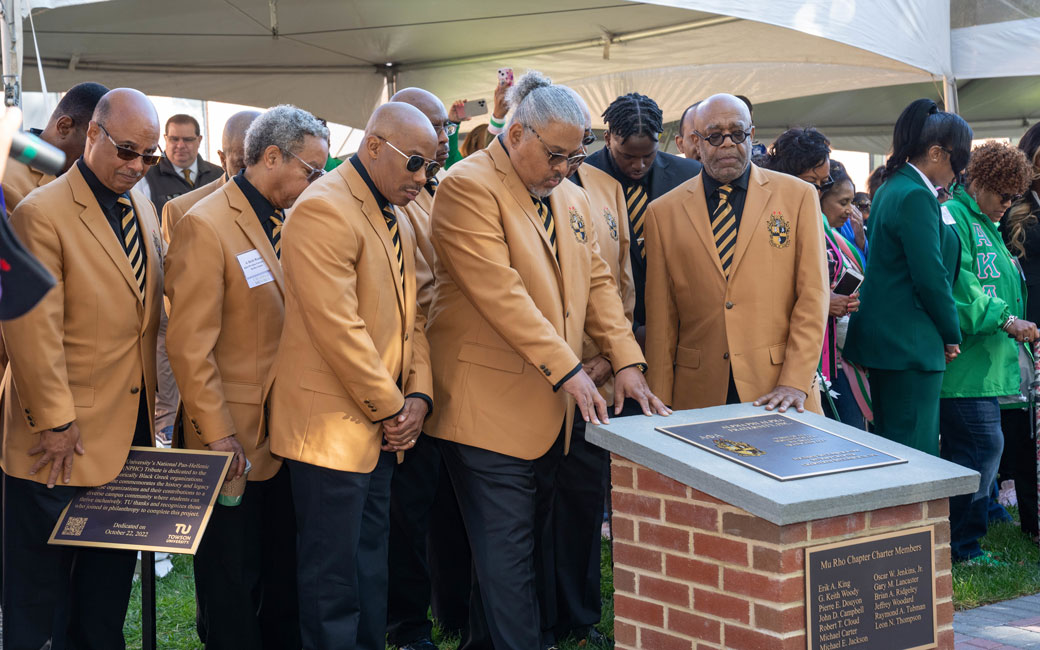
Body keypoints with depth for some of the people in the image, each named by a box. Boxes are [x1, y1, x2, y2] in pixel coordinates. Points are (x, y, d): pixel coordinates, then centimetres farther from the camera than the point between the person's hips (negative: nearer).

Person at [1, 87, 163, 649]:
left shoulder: (143, 209, 11)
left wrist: (149, 402, 13)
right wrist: (55, 422, -16)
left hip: (131, 427, 7)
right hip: (66, 438, -7)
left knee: (110, 579, 17)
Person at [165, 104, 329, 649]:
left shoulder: (289, 223, 11)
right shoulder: (206, 226, -14)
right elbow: (189, 346, -17)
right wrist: (217, 434, -18)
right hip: (236, 439, -7)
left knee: (286, 578, 15)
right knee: (233, 590, 5)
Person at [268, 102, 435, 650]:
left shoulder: (397, 222, 14)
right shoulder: (324, 209, -17)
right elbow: (338, 329, -22)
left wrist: (418, 396, 1)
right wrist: (392, 408, -14)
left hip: (380, 431, 9)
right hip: (332, 429, -9)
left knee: (370, 571, 17)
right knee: (334, 583, 0)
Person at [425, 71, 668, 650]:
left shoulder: (571, 197, 13)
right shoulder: (469, 187, -12)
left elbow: (597, 280, 14)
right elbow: (500, 292, -20)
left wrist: (626, 361, 1)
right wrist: (567, 368, -20)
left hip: (551, 407, 8)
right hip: (490, 404, -8)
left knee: (536, 543, 12)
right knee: (508, 552, -4)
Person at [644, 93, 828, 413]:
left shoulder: (798, 196, 5)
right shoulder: (663, 212, 7)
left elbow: (813, 295, 0)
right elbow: (661, 315, 5)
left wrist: (795, 382, -9)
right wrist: (660, 404, 0)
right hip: (699, 393, 1)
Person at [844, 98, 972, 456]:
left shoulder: (891, 188, 16)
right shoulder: (916, 197, -16)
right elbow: (931, 278, -18)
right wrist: (952, 335, -3)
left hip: (885, 341, 10)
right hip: (910, 345, -10)